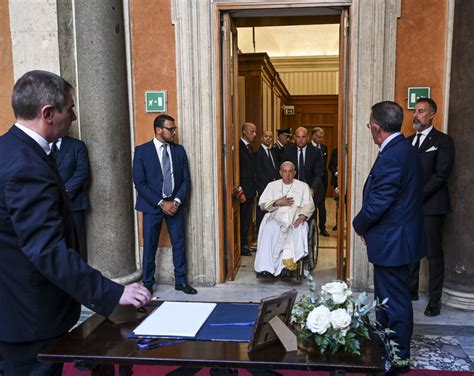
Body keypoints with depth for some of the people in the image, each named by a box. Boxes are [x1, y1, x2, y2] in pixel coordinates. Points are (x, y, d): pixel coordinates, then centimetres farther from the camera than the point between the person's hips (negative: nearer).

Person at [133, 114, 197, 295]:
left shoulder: (179, 150, 5)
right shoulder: (142, 151, -5)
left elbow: (186, 180, 5)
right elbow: (139, 183, -9)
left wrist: (177, 201, -9)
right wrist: (161, 203, -14)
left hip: (176, 204, 3)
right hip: (152, 205, -3)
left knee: (179, 244, 7)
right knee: (150, 246, 5)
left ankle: (181, 281, 21)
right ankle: (148, 283, 20)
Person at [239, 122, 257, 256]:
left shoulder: (249, 147, 14)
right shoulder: (239, 146, -14)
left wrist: (254, 187, 12)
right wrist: (240, 191, -20)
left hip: (250, 190, 9)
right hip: (243, 191, -9)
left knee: (247, 220, 14)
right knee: (241, 219, 0)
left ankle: (245, 244, 24)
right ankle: (240, 247, 11)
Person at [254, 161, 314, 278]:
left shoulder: (303, 186, 16)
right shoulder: (272, 185, 18)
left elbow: (309, 205, 5)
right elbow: (262, 204, 10)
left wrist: (302, 216, -15)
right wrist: (278, 202, -5)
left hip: (295, 220, 0)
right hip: (275, 217, 0)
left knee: (300, 230, -34)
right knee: (268, 230, -33)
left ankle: (287, 264, -38)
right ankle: (265, 267, -35)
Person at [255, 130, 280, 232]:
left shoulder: (272, 152, 18)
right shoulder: (258, 152, -7)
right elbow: (259, 172, -12)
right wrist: (270, 183, -14)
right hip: (264, 186, -7)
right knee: (262, 211, -2)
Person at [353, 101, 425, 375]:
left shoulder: (391, 157, -24)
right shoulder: (406, 150, 8)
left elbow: (376, 204, -25)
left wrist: (359, 225, -5)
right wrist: (367, 225, 9)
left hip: (392, 241, -10)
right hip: (398, 237, 10)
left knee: (395, 299, 5)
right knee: (387, 297, 22)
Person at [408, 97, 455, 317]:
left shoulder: (443, 141, -3)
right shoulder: (408, 141, 15)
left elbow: (441, 174, -11)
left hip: (431, 206, -5)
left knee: (433, 253, 1)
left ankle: (434, 299, 10)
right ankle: (411, 291, 24)